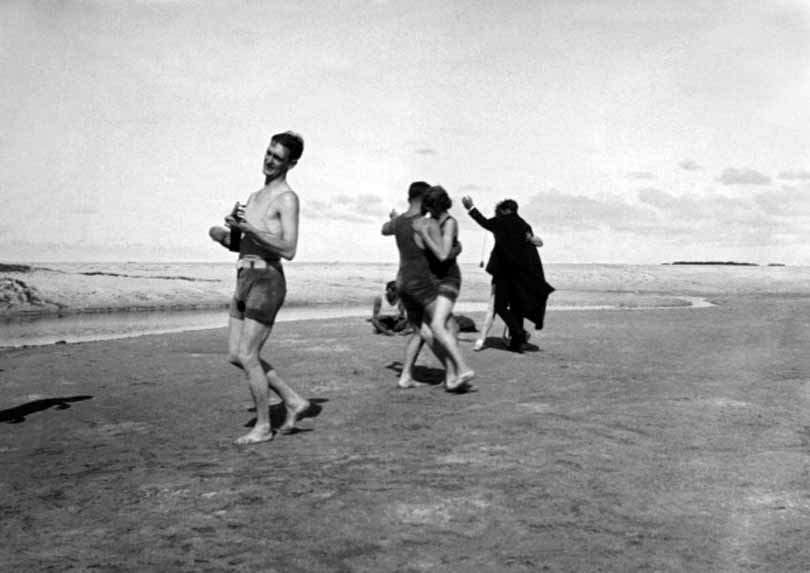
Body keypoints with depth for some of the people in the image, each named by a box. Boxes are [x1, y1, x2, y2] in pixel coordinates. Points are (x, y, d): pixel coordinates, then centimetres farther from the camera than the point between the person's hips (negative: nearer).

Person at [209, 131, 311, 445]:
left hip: (267, 282, -9)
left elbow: (289, 250, -19)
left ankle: (263, 426, 9)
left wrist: (249, 228, -25)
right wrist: (224, 235, 3)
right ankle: (294, 401, 20)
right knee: (236, 355, 10)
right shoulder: (255, 196, 19)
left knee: (247, 357, -7)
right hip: (244, 280, 9)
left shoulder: (287, 198, -9)